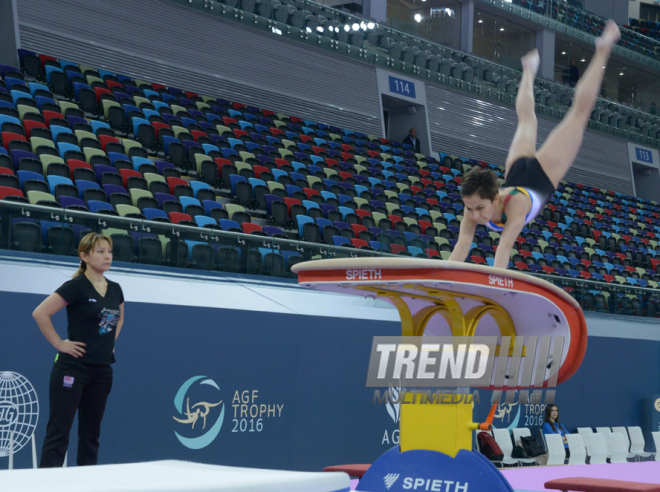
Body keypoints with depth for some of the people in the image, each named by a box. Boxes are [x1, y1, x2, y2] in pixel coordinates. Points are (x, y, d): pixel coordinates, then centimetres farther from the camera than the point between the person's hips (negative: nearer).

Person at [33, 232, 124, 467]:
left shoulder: (115, 290, 9)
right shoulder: (76, 287, -11)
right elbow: (40, 313, -16)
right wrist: (59, 343, -14)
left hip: (102, 370, 7)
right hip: (73, 368, -7)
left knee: (91, 433, 11)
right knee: (59, 431, -6)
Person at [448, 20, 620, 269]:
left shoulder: (515, 205, -45)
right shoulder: (474, 205, -33)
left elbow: (505, 245, -53)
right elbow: (462, 244, -35)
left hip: (542, 175, -4)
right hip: (517, 172, 4)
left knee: (579, 113, 10)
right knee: (526, 120, 31)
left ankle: (602, 52, 22)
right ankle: (529, 71, 56)